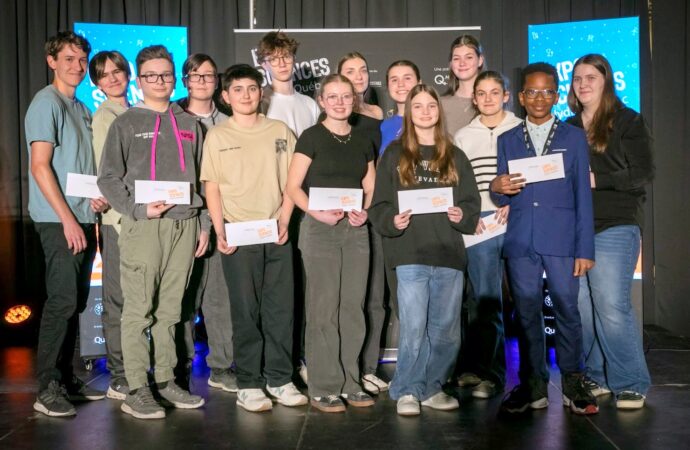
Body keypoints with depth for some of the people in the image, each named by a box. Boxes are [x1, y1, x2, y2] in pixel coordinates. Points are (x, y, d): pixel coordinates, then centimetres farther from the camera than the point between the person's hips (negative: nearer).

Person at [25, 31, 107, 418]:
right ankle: (47, 389, -3)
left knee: (77, 302, 11)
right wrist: (67, 219, -17)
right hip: (59, 220, -8)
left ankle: (67, 378, 20)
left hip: (84, 219, 8)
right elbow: (40, 166, -14)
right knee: (62, 301, -10)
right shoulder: (47, 102, -6)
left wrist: (99, 196, 4)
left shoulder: (82, 109, 18)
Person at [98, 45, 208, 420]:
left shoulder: (189, 124, 16)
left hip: (185, 226, 4)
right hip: (143, 227, -4)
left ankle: (165, 380, 18)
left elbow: (200, 178, 18)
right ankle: (136, 389, 2)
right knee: (138, 310, -4)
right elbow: (108, 179, 0)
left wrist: (204, 223, 11)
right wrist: (140, 209, -13)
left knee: (169, 309, 9)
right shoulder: (126, 124, 5)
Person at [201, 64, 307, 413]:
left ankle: (279, 379, 16)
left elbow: (290, 181, 10)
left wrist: (285, 221, -2)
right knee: (246, 311, 2)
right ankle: (248, 384, 10)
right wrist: (220, 232, -8)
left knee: (281, 308, 5)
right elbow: (212, 187, 2)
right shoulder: (217, 136, 5)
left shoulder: (280, 131, 10)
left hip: (277, 235, 2)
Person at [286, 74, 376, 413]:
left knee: (353, 307, 6)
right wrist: (318, 213, -19)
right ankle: (323, 388, 4)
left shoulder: (362, 142, 14)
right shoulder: (311, 137, 0)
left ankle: (349, 382, 17)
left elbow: (370, 188, 16)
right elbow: (293, 187, -5)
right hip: (320, 229, -5)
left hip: (355, 230, 5)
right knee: (323, 308, -4)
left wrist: (365, 212, -4)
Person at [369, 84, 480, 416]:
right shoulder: (394, 154, 7)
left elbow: (472, 202, 11)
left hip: (449, 254, 3)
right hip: (410, 254, -3)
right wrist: (392, 221, -16)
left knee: (446, 330, 7)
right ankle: (407, 391, 10)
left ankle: (433, 388, 22)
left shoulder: (454, 156, 13)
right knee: (413, 328, -6)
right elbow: (379, 205, 3)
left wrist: (462, 216, -9)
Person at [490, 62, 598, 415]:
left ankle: (573, 383, 12)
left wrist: (585, 249, -2)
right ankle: (532, 386, 14)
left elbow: (583, 195, 5)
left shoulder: (574, 137, 9)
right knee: (526, 313, 5)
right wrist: (497, 188, -12)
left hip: (561, 241, -2)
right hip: (520, 242, 2)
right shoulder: (507, 140, 13)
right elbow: (503, 199, 13)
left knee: (567, 310, -2)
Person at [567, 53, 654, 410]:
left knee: (612, 306, -11)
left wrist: (596, 180, -14)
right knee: (581, 307, 4)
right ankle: (596, 378, 16)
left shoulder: (627, 122, 2)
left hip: (614, 227, -5)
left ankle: (631, 384, 2)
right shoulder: (569, 127, 16)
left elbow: (643, 173, -6)